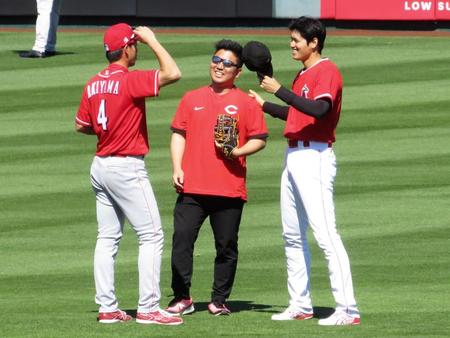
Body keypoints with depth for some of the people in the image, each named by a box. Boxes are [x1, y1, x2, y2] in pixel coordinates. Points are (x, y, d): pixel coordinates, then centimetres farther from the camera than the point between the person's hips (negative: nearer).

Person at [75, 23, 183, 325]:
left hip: (100, 166, 8)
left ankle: (107, 307, 10)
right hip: (127, 167, -8)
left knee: (108, 238, 10)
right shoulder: (129, 80, -16)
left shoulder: (93, 85, 7)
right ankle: (148, 308, -9)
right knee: (152, 235, -4)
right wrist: (152, 40, -14)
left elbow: (81, 125, 15)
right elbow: (173, 73, -25)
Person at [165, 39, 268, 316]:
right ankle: (182, 298, 1)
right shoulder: (192, 99, 14)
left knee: (226, 247, 2)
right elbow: (179, 134, 14)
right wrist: (177, 168, 1)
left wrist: (238, 151, -13)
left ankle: (219, 300, 12)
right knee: (182, 241, -5)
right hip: (192, 188, 2)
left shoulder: (247, 103, 6)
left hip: (230, 189, -2)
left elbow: (259, 139, 5)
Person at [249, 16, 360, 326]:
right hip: (294, 156, 10)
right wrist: (265, 105, 27)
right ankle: (300, 306, 21)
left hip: (314, 158, -10)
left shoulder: (327, 71, -11)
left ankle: (347, 310, -18)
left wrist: (279, 90, -23)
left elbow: (319, 109, -26)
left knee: (325, 233, -15)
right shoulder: (303, 74, 19)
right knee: (293, 235, 14)